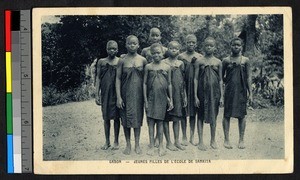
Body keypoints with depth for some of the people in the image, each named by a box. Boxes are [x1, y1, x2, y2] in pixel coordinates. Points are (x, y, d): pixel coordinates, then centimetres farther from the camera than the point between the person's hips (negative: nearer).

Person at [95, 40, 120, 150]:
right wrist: (97, 95, 0)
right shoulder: (101, 62, 6)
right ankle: (107, 141, 18)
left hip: (116, 93, -2)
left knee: (116, 117, 3)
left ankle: (116, 142, 13)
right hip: (105, 93, 2)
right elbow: (98, 78, 6)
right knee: (106, 117, 8)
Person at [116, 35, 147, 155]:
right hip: (126, 93, 0)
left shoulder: (142, 60, 2)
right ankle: (128, 144, 16)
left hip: (138, 92, 0)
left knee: (137, 117, 4)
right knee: (126, 118, 4)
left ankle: (137, 144, 13)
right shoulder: (122, 61, -1)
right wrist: (118, 96, -8)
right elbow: (118, 78, -2)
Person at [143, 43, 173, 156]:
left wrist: (170, 100, 7)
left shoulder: (166, 67, 3)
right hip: (151, 98, 0)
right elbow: (145, 83, 2)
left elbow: (169, 84, 8)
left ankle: (160, 146, 15)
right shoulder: (148, 67, 1)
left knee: (160, 122, 6)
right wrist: (145, 100, -3)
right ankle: (151, 146, 9)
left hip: (162, 98, 0)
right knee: (150, 122, 1)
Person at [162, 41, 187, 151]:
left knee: (177, 118, 9)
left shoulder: (181, 64, 9)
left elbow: (184, 82, 12)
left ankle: (177, 141, 16)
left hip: (178, 94, 4)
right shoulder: (163, 63, -4)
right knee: (166, 118, 1)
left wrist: (185, 96, 10)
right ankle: (168, 142, 9)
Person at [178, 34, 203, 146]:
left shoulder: (200, 57, 5)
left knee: (193, 112, 7)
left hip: (196, 86, 2)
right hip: (184, 86, -1)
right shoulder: (181, 57, 0)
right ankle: (184, 137, 12)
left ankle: (192, 137, 16)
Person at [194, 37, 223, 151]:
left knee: (213, 116, 7)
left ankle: (213, 140, 20)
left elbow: (220, 80, 8)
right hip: (202, 92, -1)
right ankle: (201, 141, 10)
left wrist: (221, 96, 4)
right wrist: (195, 96, -5)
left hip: (214, 92, 1)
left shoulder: (218, 62, 5)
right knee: (201, 117, 3)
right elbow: (196, 79, 0)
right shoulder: (199, 62, 1)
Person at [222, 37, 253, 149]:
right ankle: (226, 140, 9)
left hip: (241, 91, 0)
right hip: (229, 91, 0)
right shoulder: (226, 61, 4)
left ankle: (241, 140, 11)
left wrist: (250, 94, 0)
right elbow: (221, 77, 14)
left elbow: (248, 78, 3)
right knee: (227, 115, 1)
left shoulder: (245, 60, 4)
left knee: (241, 115, 3)